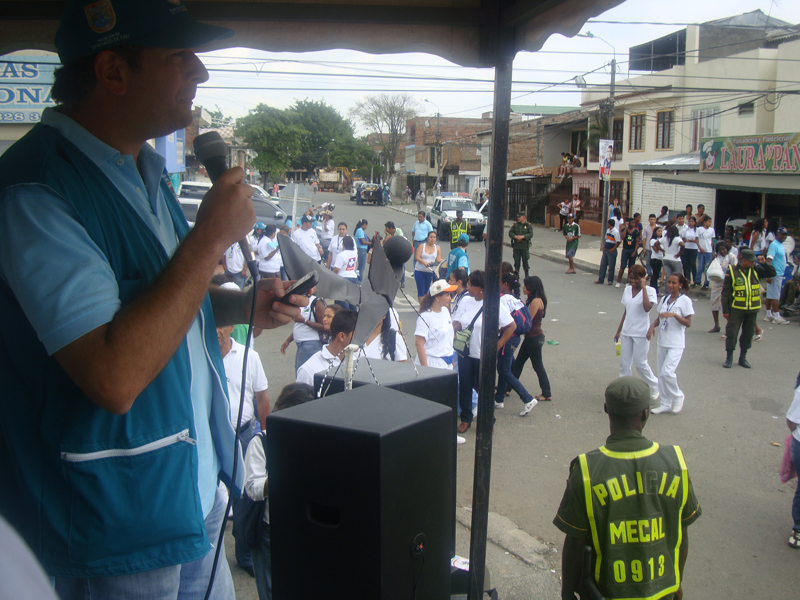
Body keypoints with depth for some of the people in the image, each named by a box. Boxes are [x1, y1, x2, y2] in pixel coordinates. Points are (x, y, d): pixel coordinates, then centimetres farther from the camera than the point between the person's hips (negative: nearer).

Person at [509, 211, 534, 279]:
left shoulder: (529, 225, 2)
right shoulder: (515, 225, 9)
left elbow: (531, 234, -9)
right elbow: (510, 232, 3)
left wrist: (522, 237, -21)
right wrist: (516, 236, -15)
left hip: (525, 246, -2)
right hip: (516, 246, 2)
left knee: (525, 261, 3)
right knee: (516, 261, 3)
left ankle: (526, 275, 14)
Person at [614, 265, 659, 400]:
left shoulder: (649, 291, -10)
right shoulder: (627, 290, 7)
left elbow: (647, 308, -29)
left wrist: (643, 287, -24)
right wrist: (618, 331, 18)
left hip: (641, 333, -6)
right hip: (627, 332, 6)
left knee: (640, 363, 0)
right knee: (624, 363, 5)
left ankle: (655, 387, 22)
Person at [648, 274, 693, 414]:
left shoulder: (685, 301, -9)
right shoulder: (664, 299, 9)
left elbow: (688, 323, -12)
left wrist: (674, 314, -26)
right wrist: (652, 326, -6)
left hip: (676, 344, -6)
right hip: (662, 342, 6)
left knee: (667, 372, -15)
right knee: (661, 373, 8)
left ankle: (678, 397, 10)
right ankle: (666, 404, 19)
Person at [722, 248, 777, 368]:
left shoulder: (755, 270, 3)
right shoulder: (732, 271, -8)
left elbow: (772, 273, 8)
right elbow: (725, 292, -6)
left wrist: (764, 263, -8)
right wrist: (725, 310, -8)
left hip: (753, 309, 4)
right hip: (736, 309, -4)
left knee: (748, 333, 11)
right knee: (731, 332, -3)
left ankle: (743, 357, 23)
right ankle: (729, 357, 10)